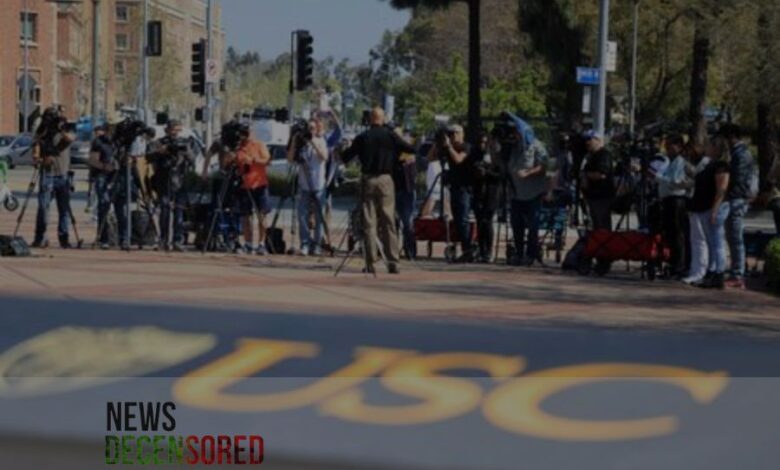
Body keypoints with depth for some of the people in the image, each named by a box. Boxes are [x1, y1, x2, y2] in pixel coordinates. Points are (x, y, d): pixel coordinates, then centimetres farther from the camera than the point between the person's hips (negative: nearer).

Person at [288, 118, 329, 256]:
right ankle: (305, 244, -1)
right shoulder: (302, 143, 8)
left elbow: (324, 157, -14)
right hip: (304, 185, 2)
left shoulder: (321, 142, 4)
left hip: (318, 186, -2)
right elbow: (290, 159, 2)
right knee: (302, 215, -5)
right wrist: (294, 143, -7)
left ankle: (317, 245, 5)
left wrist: (313, 143, -19)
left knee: (319, 217, 0)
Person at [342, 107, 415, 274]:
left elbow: (346, 157, 5)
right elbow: (411, 149, 0)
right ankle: (393, 262, -5)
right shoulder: (390, 136, 0)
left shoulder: (362, 138, 1)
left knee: (369, 222, 3)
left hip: (367, 179, 0)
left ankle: (371, 263, 0)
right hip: (385, 179, 0)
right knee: (389, 221, 1)